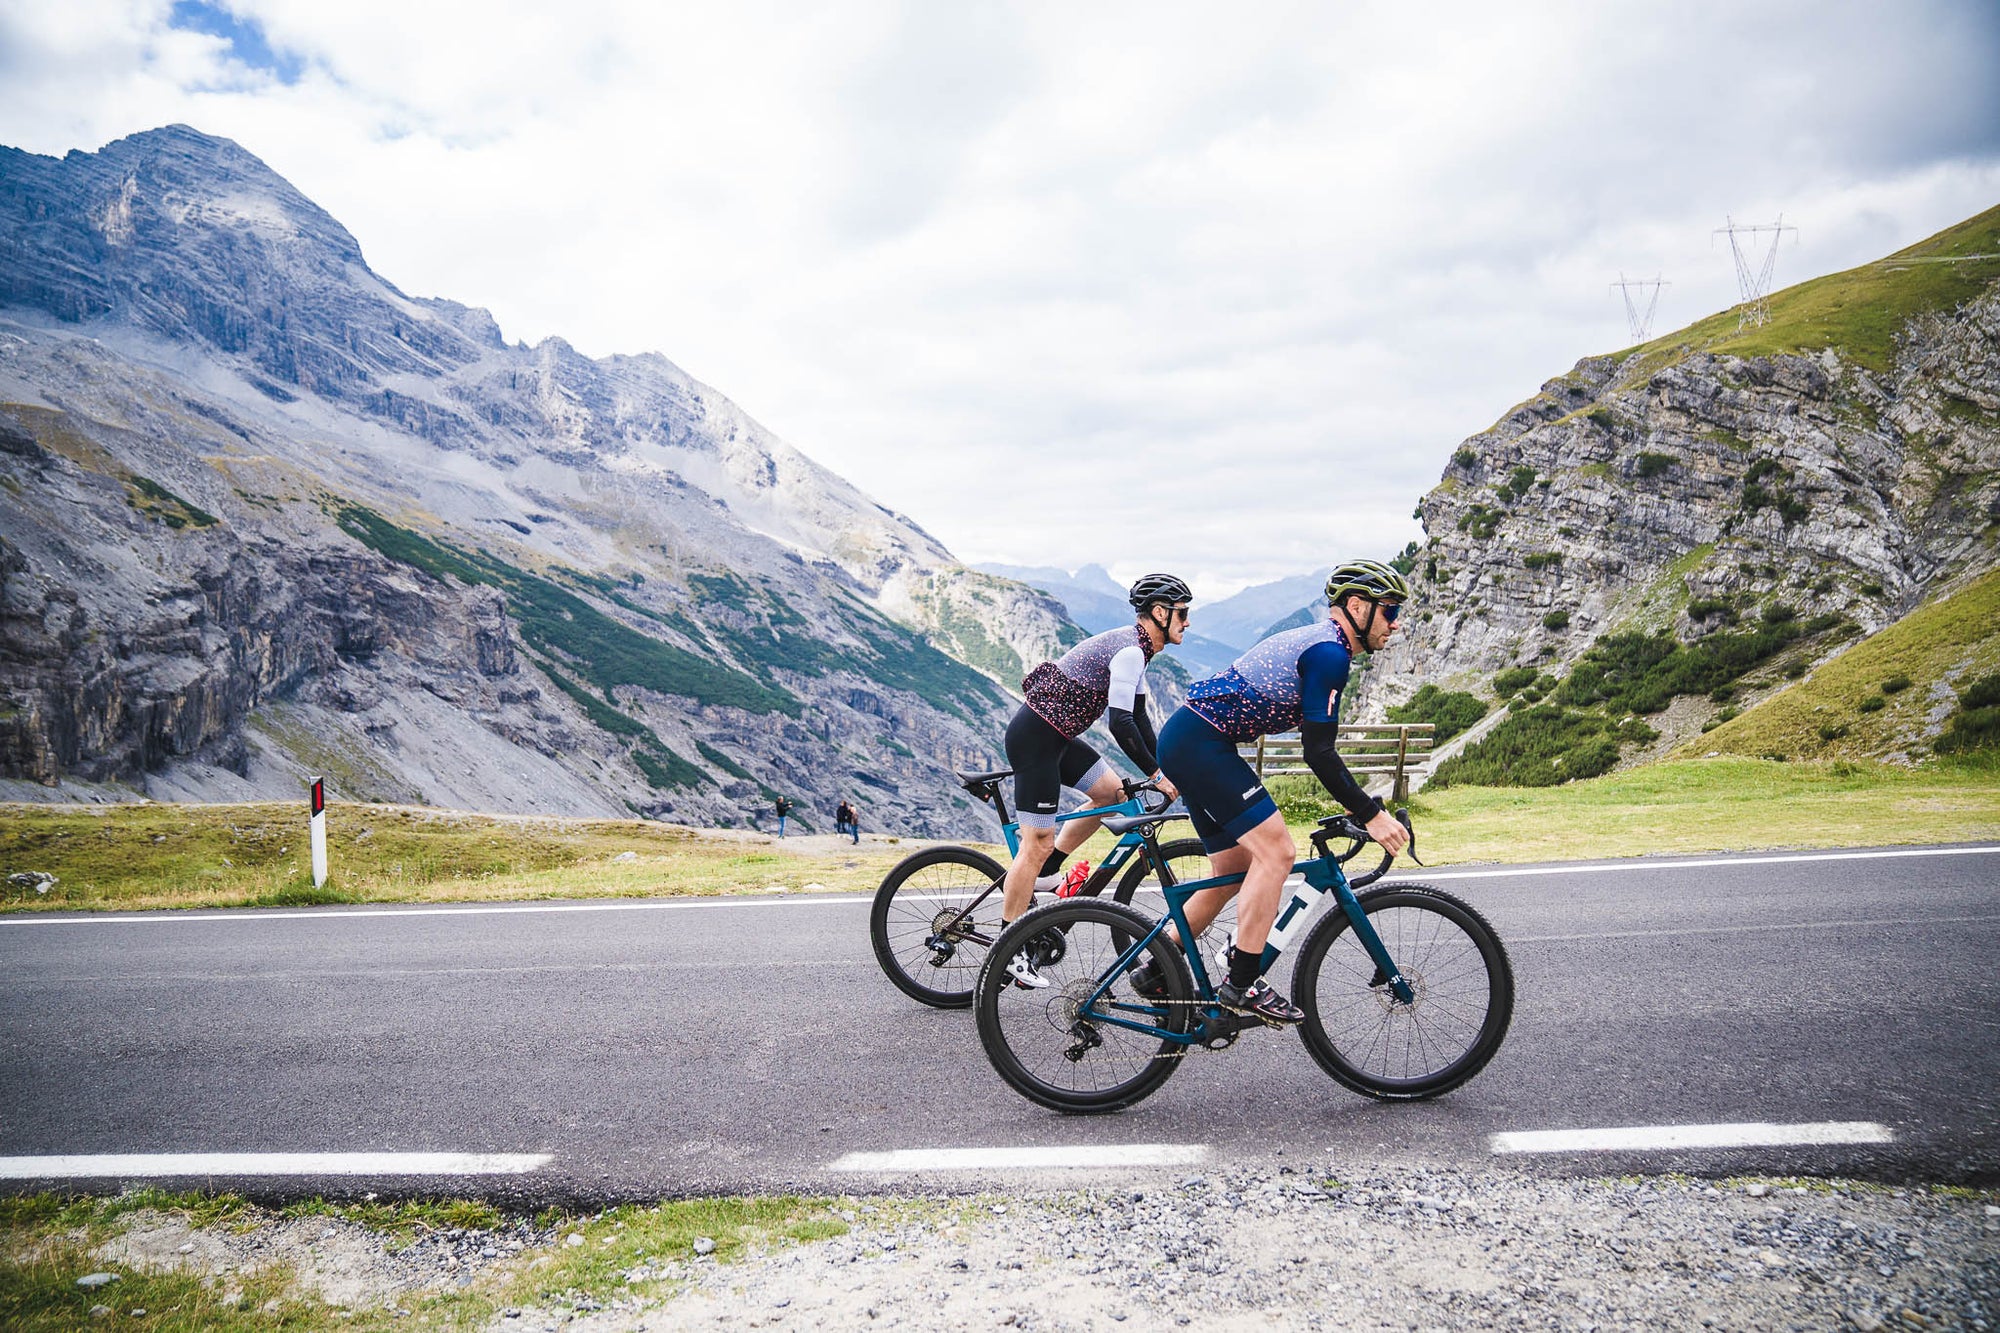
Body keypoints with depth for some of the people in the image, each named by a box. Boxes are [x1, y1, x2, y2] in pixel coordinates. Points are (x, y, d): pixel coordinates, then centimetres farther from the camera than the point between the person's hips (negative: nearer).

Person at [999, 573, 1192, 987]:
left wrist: (1164, 767, 14)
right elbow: (1121, 724, -24)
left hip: (1056, 736, 10)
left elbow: (1139, 717, 19)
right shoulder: (1129, 651, -18)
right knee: (1038, 842, -7)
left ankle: (1042, 874, 19)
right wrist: (1156, 774, -16)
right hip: (1034, 738, -10)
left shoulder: (1133, 647, 14)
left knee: (1112, 792, 14)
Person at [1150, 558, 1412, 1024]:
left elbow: (1318, 746, 25)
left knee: (1236, 869, 15)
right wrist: (1371, 815, -14)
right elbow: (1319, 754, -18)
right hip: (1200, 744, -11)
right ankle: (1243, 984, -9)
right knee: (1276, 850, -13)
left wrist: (1364, 807, 23)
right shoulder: (1329, 653, -13)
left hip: (1187, 742, 11)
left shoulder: (1315, 643, 18)